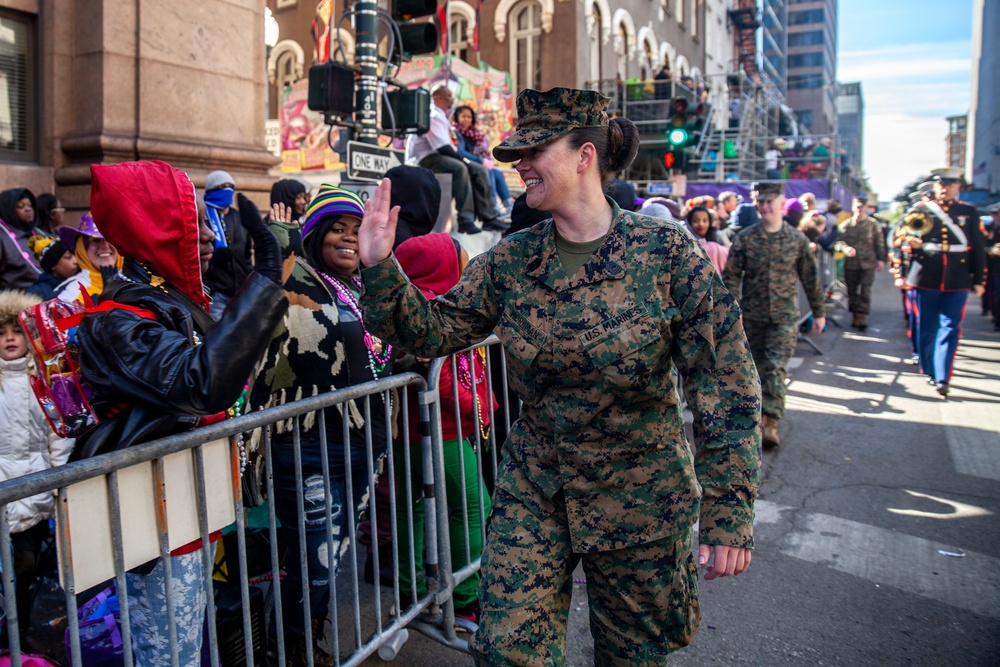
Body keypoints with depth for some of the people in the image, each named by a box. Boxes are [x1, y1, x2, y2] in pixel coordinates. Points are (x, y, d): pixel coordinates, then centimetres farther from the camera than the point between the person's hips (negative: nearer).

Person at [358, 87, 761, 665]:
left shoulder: (666, 252, -14)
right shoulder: (511, 261, -3)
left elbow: (727, 388, -13)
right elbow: (432, 331, -2)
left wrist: (729, 513, -14)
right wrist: (380, 268, -18)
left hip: (642, 499, -2)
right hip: (533, 495, 3)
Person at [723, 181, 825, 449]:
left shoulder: (797, 239, 2)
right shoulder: (744, 238, -1)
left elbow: (810, 277, 9)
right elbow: (731, 277, -2)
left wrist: (818, 312, 13)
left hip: (785, 315, -1)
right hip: (753, 315, 1)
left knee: (776, 367, -12)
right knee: (757, 366, 11)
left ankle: (771, 422, -13)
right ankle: (757, 411, 30)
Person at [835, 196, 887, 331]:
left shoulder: (873, 224, 4)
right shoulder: (846, 224, 3)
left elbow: (880, 243, 6)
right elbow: (839, 240, -5)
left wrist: (881, 259, 1)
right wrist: (845, 248, -25)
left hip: (868, 263, -1)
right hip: (851, 263, 1)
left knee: (865, 291, -5)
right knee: (852, 291, 8)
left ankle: (863, 317, -3)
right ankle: (855, 316, 21)